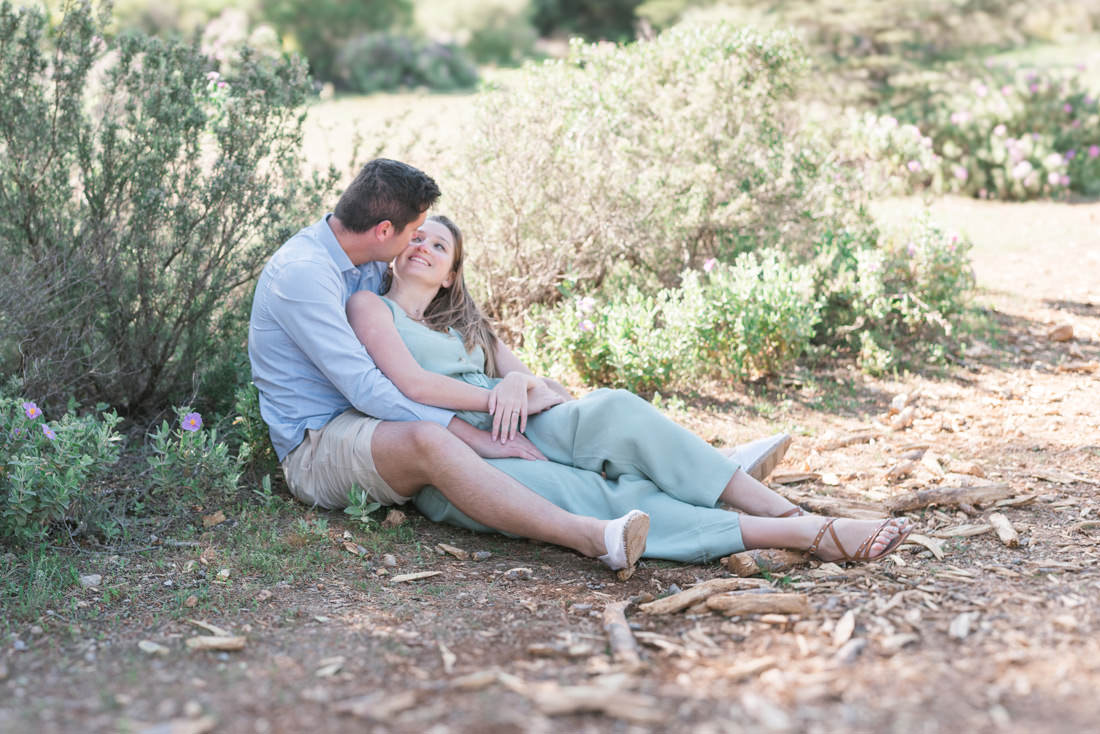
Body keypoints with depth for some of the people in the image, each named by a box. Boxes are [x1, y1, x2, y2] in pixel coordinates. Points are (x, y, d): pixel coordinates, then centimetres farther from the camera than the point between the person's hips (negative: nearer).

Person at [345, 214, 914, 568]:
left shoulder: (463, 323, 30)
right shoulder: (369, 306, 11)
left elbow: (535, 381, 15)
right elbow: (413, 384, -8)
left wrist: (516, 382, -8)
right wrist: (496, 397, -4)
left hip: (516, 432, 6)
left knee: (615, 410, -26)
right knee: (601, 498, -28)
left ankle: (775, 506, -31)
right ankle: (807, 534, -40)